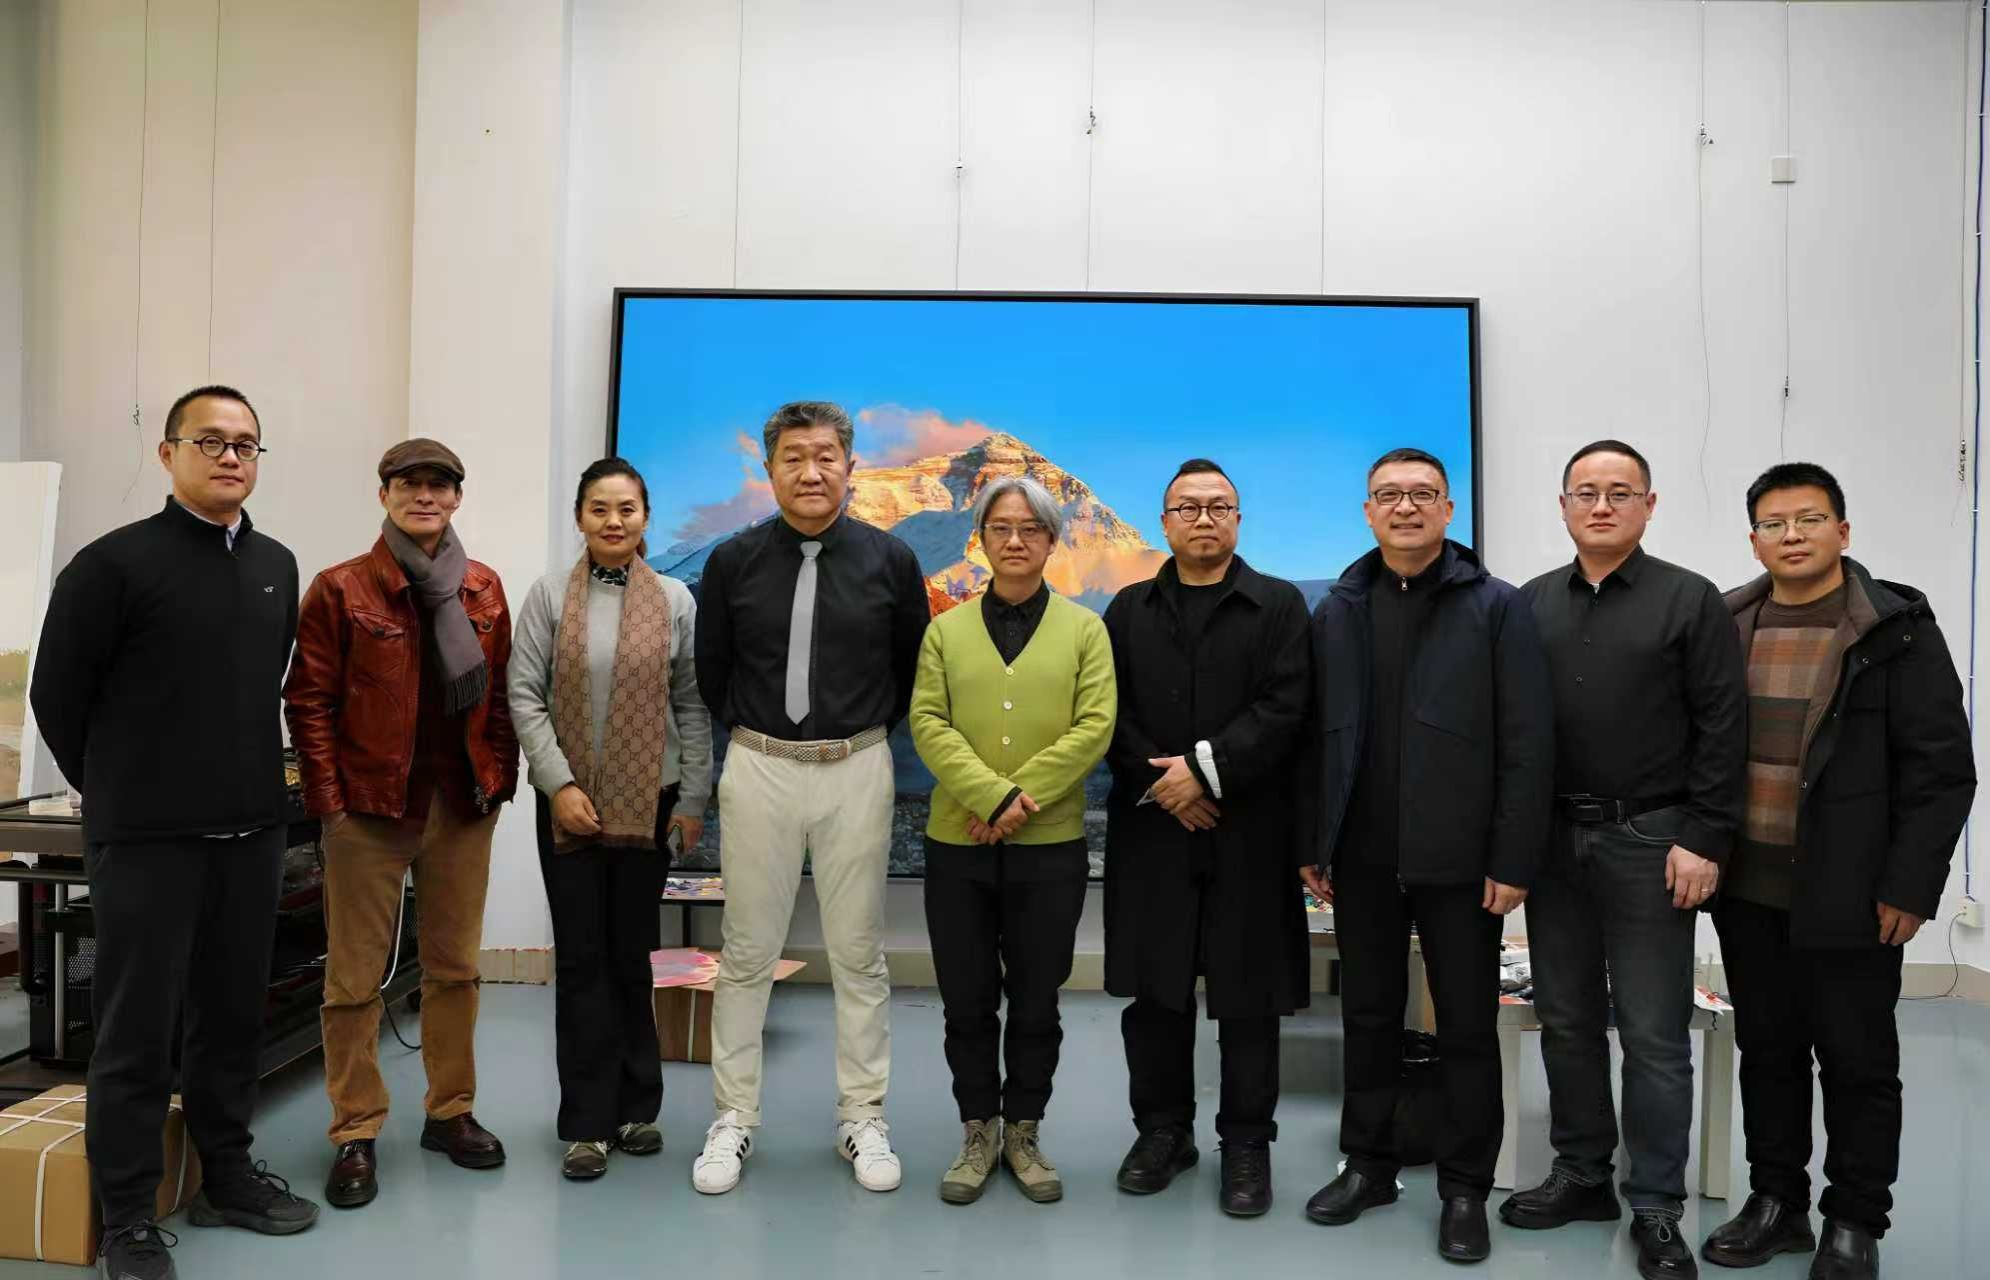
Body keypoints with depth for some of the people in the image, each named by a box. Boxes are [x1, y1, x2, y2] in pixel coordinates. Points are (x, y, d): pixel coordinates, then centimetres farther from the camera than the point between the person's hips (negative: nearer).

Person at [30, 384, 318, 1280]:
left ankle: (226, 1175, 30)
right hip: (146, 838, -5)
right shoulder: (116, 562, -8)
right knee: (138, 1029, 4)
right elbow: (56, 694, -3)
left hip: (252, 833, 5)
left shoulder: (278, 567, 9)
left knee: (232, 1016, 14)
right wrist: (115, 792, 5)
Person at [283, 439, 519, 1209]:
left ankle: (450, 1112, 25)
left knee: (455, 966, 12)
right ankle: (356, 1136, 16)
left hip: (464, 805, 4)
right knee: (356, 976, 4)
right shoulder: (341, 589, -4)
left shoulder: (484, 589, 7)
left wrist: (500, 775, 4)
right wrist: (330, 799, -9)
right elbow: (308, 700, -4)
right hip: (370, 806, -3)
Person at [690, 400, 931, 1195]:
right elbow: (711, 670, 10)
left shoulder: (890, 561, -3)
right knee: (747, 953, 8)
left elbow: (911, 668, 9)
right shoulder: (734, 561, -2)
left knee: (858, 955, 9)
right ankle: (733, 1120, 21)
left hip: (856, 773, 0)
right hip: (758, 771, 0)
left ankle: (863, 1119, 22)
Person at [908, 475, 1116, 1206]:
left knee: (1036, 1002, 8)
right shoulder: (946, 631, 8)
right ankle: (978, 1134, 24)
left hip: (1051, 846, -1)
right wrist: (994, 795, -17)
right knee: (968, 1002, 8)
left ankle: (1023, 1134, 25)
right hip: (957, 845, 1)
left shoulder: (1083, 629, 4)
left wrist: (1020, 799, -14)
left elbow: (1094, 727, -6)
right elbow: (928, 725, -3)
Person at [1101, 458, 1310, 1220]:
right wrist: (1158, 783, -10)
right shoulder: (1130, 609, 12)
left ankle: (1247, 1143, 17)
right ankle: (1162, 1129, 24)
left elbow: (1283, 709, -8)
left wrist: (1205, 770, -15)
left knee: (1248, 995, 3)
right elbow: (1112, 711, 4)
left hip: (1247, 830, -2)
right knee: (1155, 989, 8)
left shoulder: (1280, 605, 3)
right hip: (1151, 828, 2)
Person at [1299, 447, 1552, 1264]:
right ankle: (1368, 1164, 29)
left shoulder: (1496, 607, -4)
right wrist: (1312, 844, 5)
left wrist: (1513, 859, -12)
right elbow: (1318, 737, 8)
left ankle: (1465, 1189, 22)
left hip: (1458, 858, -3)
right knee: (1368, 1015, 14)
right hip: (1362, 856, 3)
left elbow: (1527, 743, -7)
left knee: (1467, 1026, 7)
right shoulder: (1337, 611, 7)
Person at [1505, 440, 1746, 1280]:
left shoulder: (1690, 600, -1)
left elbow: (1720, 728, -6)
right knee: (1566, 1021, 11)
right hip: (1553, 839, 4)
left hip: (1649, 840, -4)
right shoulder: (1532, 604, 8)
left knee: (1653, 1034, 2)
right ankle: (1582, 1176, 25)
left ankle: (1656, 1209, 13)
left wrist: (1704, 841, -12)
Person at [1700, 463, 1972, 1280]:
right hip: (1747, 890, 4)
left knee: (1857, 1062, 7)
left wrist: (1909, 886, -12)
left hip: (1848, 896, -4)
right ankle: (1775, 1203, 27)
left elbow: (1941, 769, -8)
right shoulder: (1724, 627, 6)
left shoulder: (1896, 629, -6)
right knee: (1766, 1051, 13)